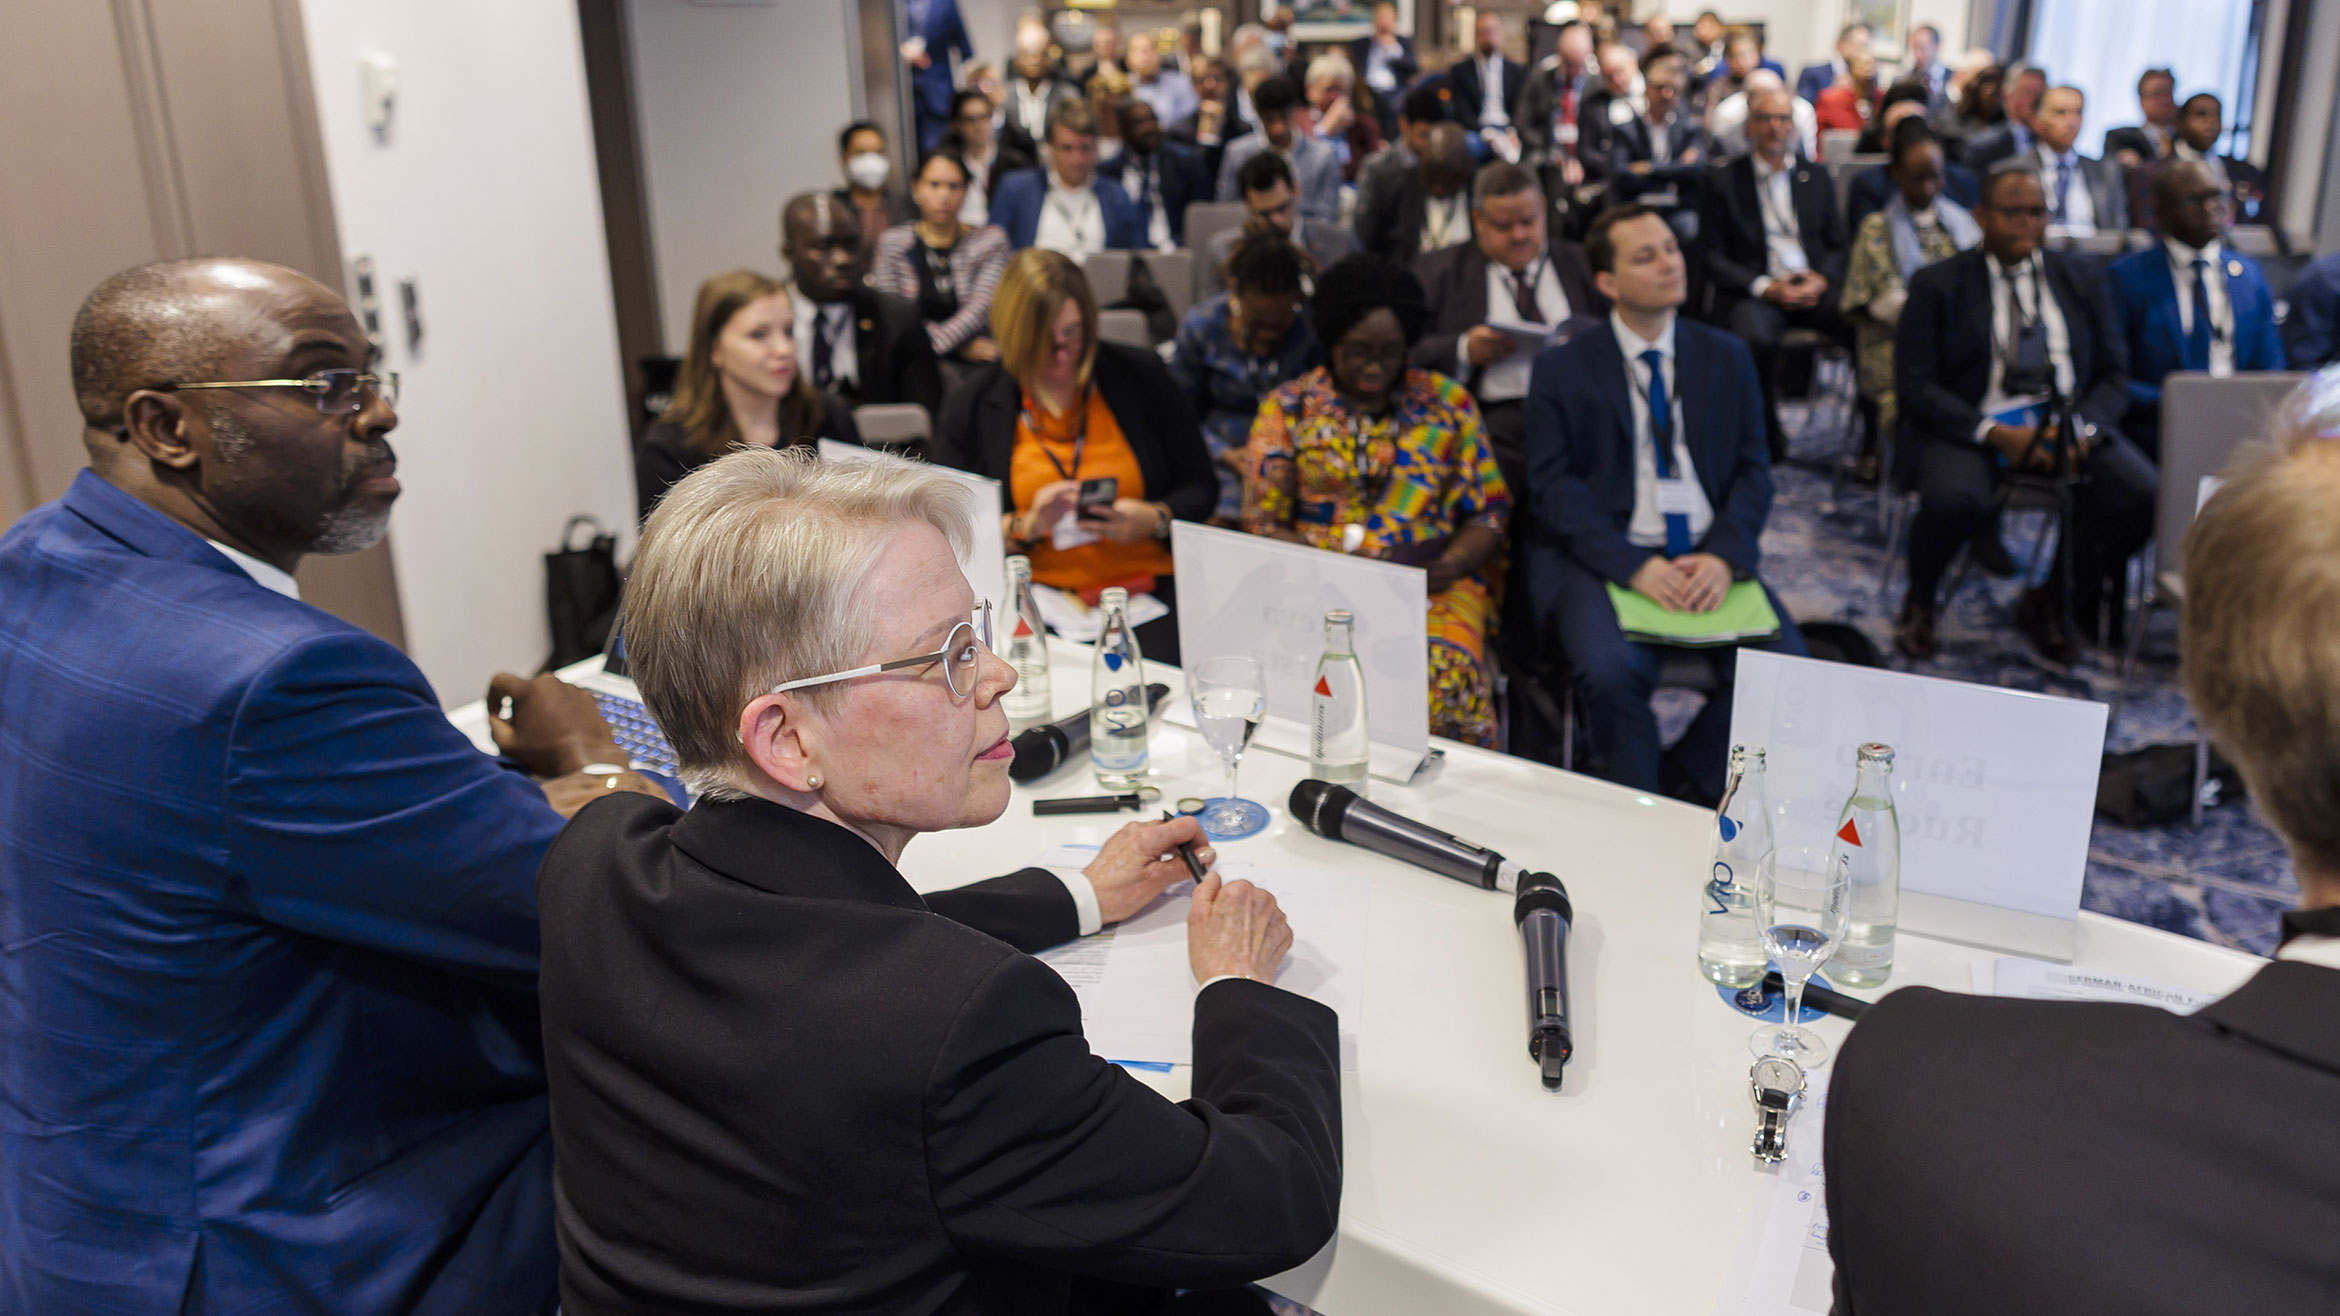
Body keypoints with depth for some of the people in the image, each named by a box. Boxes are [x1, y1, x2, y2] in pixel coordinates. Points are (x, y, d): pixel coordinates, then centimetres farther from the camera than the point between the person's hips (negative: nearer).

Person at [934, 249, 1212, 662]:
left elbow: (1200, 486, 14)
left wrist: (1155, 519, -8)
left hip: (1148, 585, 1)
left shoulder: (1141, 375, 9)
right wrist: (1025, 526, -12)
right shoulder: (969, 407, 7)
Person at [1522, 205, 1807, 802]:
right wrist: (1634, 567, -17)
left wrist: (1724, 556, -11)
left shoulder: (1728, 357, 14)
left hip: (1708, 558, 3)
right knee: (1613, 673, -31)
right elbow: (1554, 486, -3)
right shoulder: (1561, 368, 4)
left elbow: (1753, 470, 10)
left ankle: (1680, 784, 1)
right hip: (1603, 557, -3)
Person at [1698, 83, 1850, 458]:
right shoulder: (1723, 181, 7)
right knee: (1755, 336, -38)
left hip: (1814, 287, 3)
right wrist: (1766, 287, -13)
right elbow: (1713, 259, 1)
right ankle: (1767, 437, -17)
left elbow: (1838, 246, 18)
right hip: (1753, 290, -3)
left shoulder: (1817, 179, 20)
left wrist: (1821, 279, -5)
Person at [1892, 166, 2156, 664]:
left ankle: (2050, 600, 2)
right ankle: (1919, 603, -3)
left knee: (2144, 495, -23)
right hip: (1969, 427, -4)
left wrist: (2082, 427, -11)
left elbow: (2112, 374, 12)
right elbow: (1914, 386, -6)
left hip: (2069, 422, 4)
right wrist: (1995, 434, -18)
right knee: (1957, 499, -37)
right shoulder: (1937, 285, 3)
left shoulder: (2080, 279, 15)